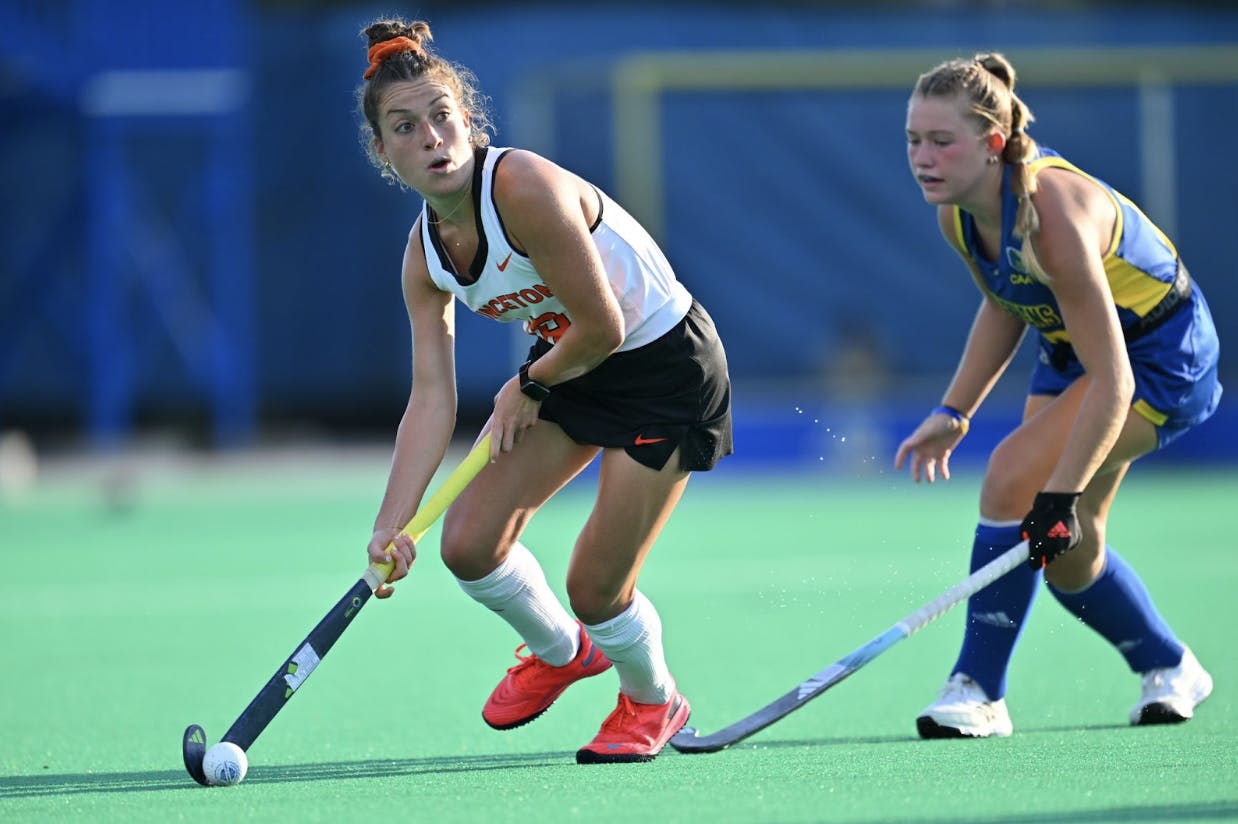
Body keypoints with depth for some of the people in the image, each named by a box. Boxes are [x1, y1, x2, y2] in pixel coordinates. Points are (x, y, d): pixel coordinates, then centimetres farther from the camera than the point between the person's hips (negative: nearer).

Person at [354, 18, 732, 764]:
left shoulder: (524, 187, -30)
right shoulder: (426, 255, -6)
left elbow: (601, 327, -26)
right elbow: (431, 399, -7)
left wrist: (530, 387, -8)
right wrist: (392, 524, -17)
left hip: (668, 368, -7)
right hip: (567, 365, 7)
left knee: (595, 589, -6)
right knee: (470, 543, 0)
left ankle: (654, 699, 29)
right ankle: (559, 652, 33)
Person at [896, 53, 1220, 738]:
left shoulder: (1051, 215, -36)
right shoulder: (957, 210, -12)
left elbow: (1112, 380, -35)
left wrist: (1060, 496, -35)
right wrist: (953, 412, 3)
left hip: (1160, 354, -9)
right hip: (1072, 349, 9)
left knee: (1014, 478, -24)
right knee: (1067, 553, 9)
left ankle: (978, 691, -16)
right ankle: (1169, 669, 34)